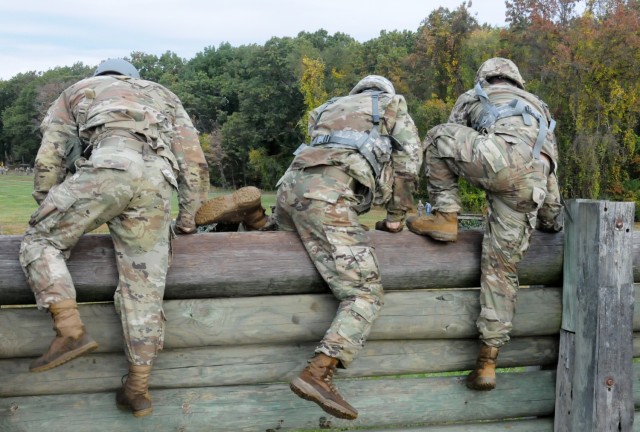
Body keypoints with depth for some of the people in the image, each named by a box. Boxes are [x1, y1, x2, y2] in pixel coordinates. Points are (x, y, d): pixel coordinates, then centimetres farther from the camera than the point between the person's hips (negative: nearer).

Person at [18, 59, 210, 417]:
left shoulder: (77, 91, 34)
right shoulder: (163, 95, 39)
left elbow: (48, 161, 23)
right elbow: (195, 162, 28)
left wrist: (48, 212, 33)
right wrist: (188, 219, 32)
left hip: (107, 166, -3)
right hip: (157, 178, 3)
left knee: (42, 241, 12)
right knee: (144, 285, 6)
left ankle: (71, 330, -6)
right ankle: (139, 388, 8)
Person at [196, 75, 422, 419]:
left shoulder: (333, 107, 39)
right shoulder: (392, 104, 25)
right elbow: (408, 162, 15)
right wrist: (395, 218, 24)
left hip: (292, 184, 6)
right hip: (327, 196, -6)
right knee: (365, 295, -8)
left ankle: (253, 216, 5)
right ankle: (317, 374, -28)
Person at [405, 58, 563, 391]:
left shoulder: (472, 98, 32)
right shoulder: (539, 109, 42)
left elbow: (451, 145, 32)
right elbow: (551, 174, 39)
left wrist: (443, 201, 41)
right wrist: (552, 220, 46)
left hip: (499, 160, -4)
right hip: (531, 185, 5)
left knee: (438, 136, 19)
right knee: (501, 270, 8)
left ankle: (445, 217, 12)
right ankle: (487, 362, 4)